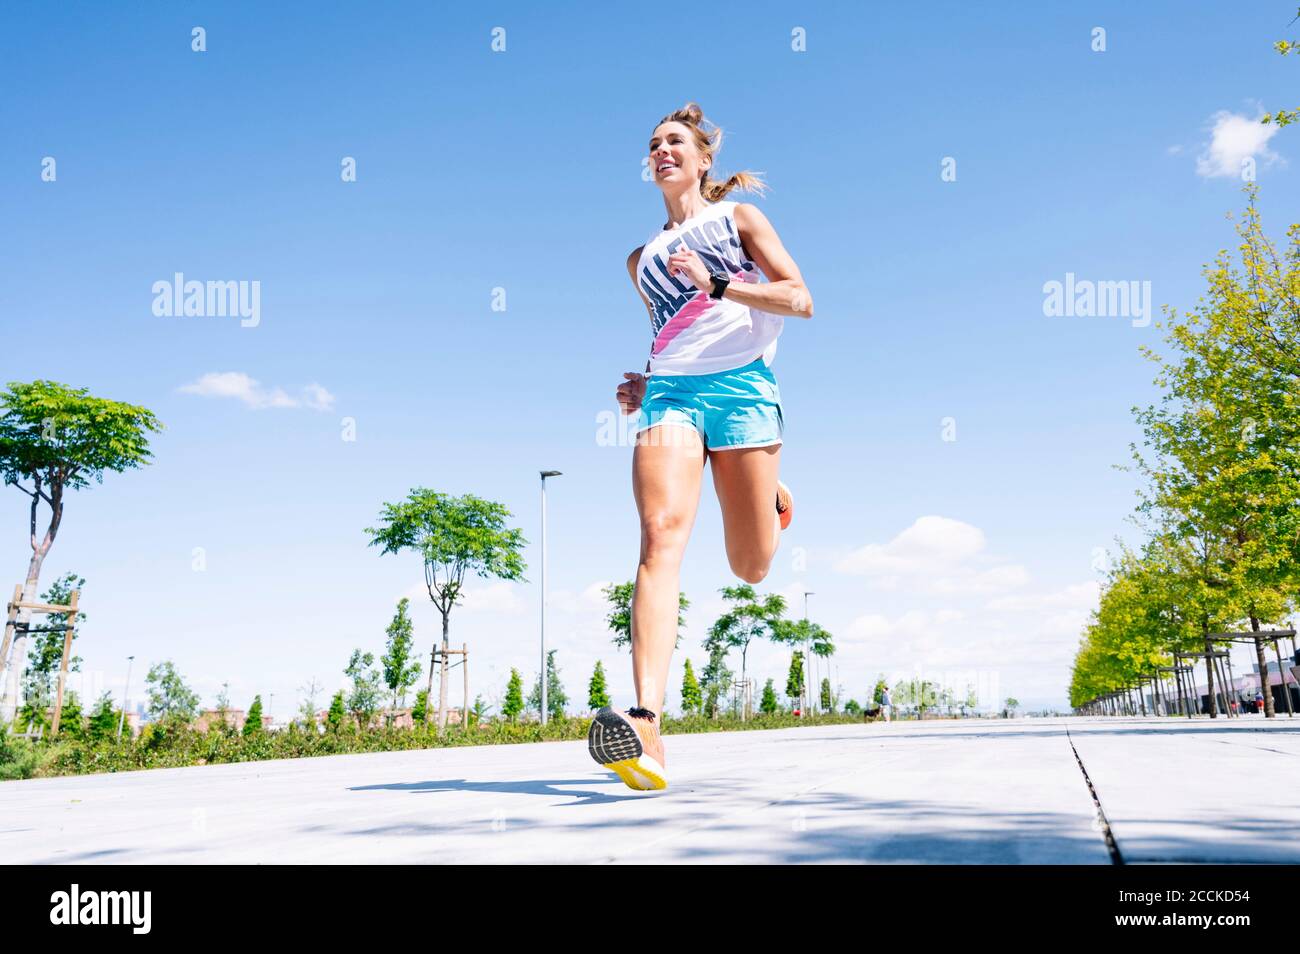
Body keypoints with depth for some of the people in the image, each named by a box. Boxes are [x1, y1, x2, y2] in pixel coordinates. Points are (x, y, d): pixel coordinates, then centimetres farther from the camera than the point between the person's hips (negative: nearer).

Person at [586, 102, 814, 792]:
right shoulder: (642, 259, 25)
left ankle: (772, 491, 41)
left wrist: (718, 284, -8)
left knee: (751, 569, 1)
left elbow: (801, 300, 4)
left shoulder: (739, 216, 15)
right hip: (670, 393, 2)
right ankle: (646, 721, -37)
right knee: (661, 537, -24)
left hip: (742, 383, -2)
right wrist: (646, 381, 13)